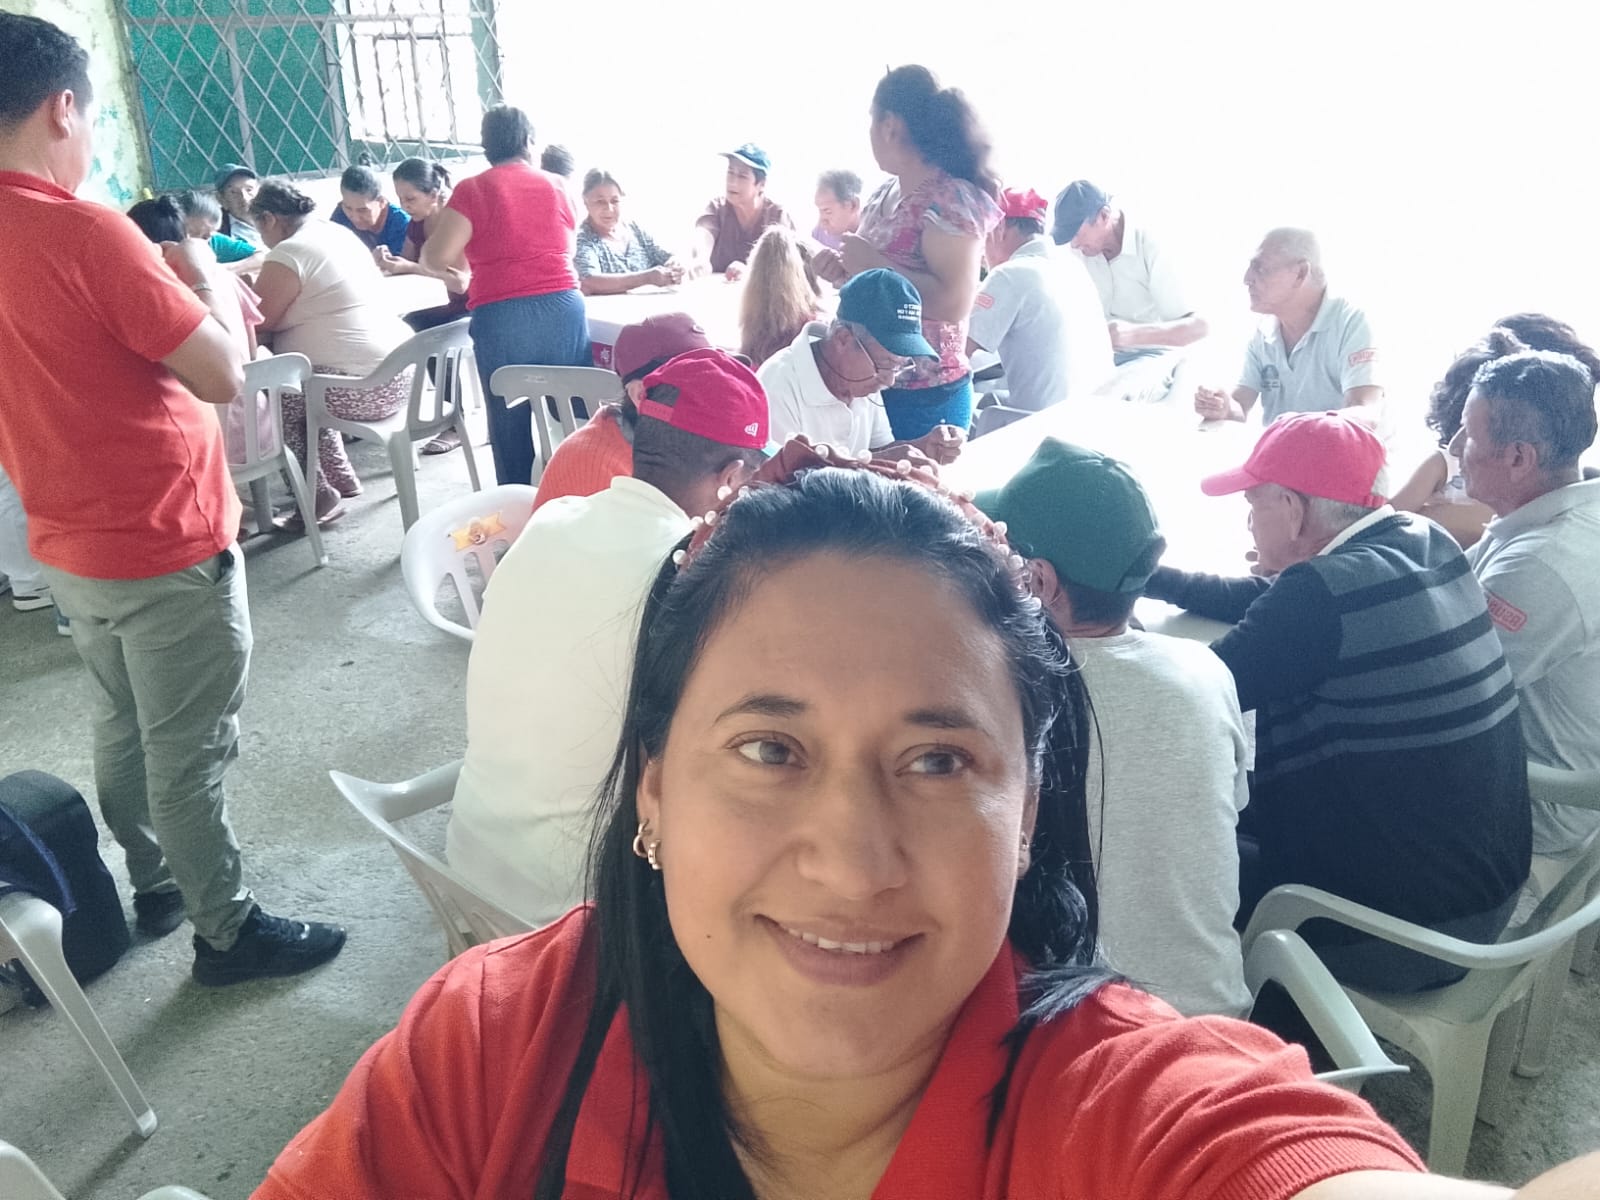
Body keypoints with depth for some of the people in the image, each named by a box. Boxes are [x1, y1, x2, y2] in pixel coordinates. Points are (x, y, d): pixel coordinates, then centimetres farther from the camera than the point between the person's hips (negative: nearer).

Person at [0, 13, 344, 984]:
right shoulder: (84, 232, -22)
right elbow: (224, 376, -19)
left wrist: (168, 289, 14)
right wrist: (204, 279, -2)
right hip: (166, 546, -8)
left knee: (125, 732, 22)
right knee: (190, 754, 4)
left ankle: (158, 886, 39)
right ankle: (229, 931, 19)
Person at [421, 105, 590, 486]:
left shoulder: (472, 190, 2)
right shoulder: (555, 186, 13)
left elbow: (436, 258, -4)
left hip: (501, 319, -3)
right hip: (563, 310, 3)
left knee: (510, 427, 5)